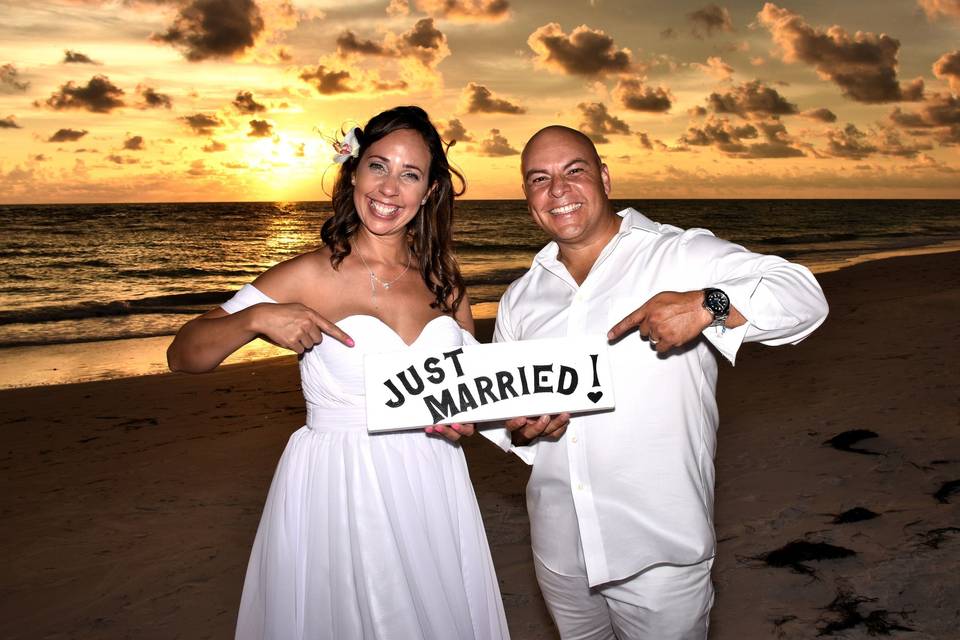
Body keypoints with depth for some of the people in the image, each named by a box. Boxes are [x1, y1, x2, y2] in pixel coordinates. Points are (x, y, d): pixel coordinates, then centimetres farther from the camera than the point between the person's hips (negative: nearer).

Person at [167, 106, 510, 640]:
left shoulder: (444, 281, 3)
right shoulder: (310, 276, -8)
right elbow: (183, 356, -6)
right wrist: (255, 318, -23)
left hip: (433, 490, 4)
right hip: (336, 495, -3)